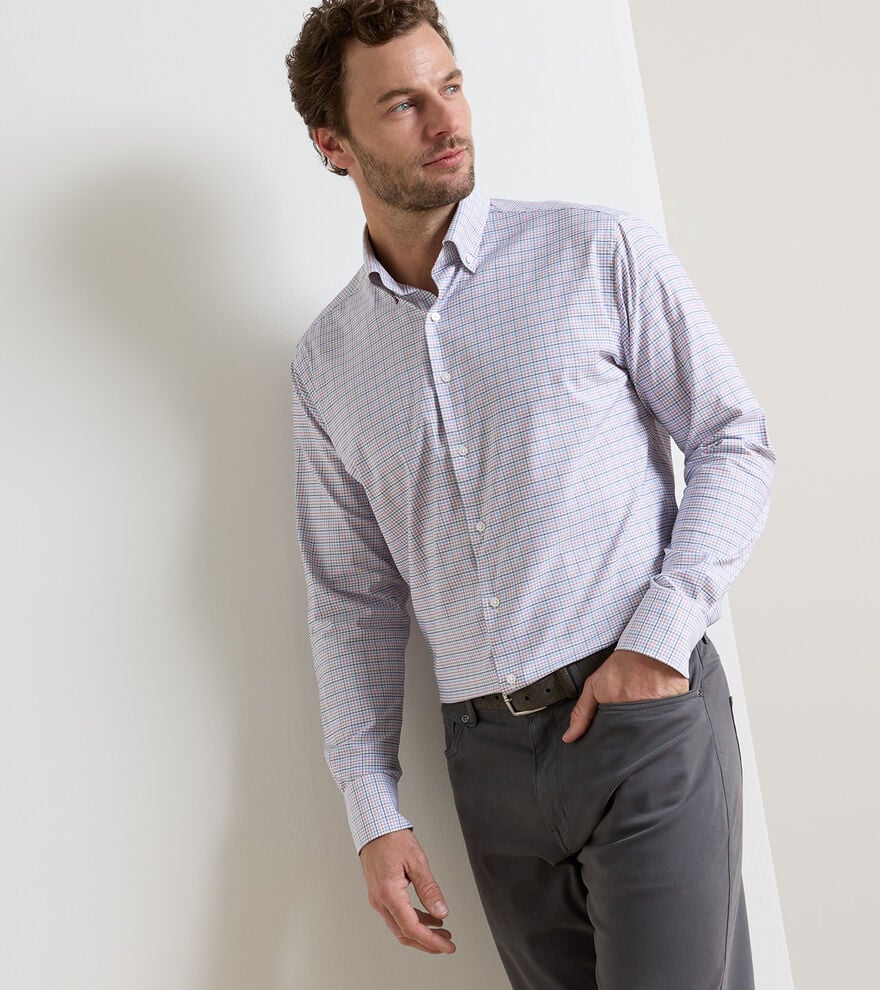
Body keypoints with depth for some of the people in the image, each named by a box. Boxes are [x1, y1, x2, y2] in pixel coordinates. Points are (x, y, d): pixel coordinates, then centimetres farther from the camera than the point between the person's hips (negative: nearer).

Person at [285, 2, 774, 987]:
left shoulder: (600, 253, -1)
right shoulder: (325, 364, 8)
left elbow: (734, 441, 0)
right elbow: (351, 600, 10)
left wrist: (661, 635, -13)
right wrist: (373, 814, 5)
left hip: (646, 717, -3)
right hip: (491, 754, 3)